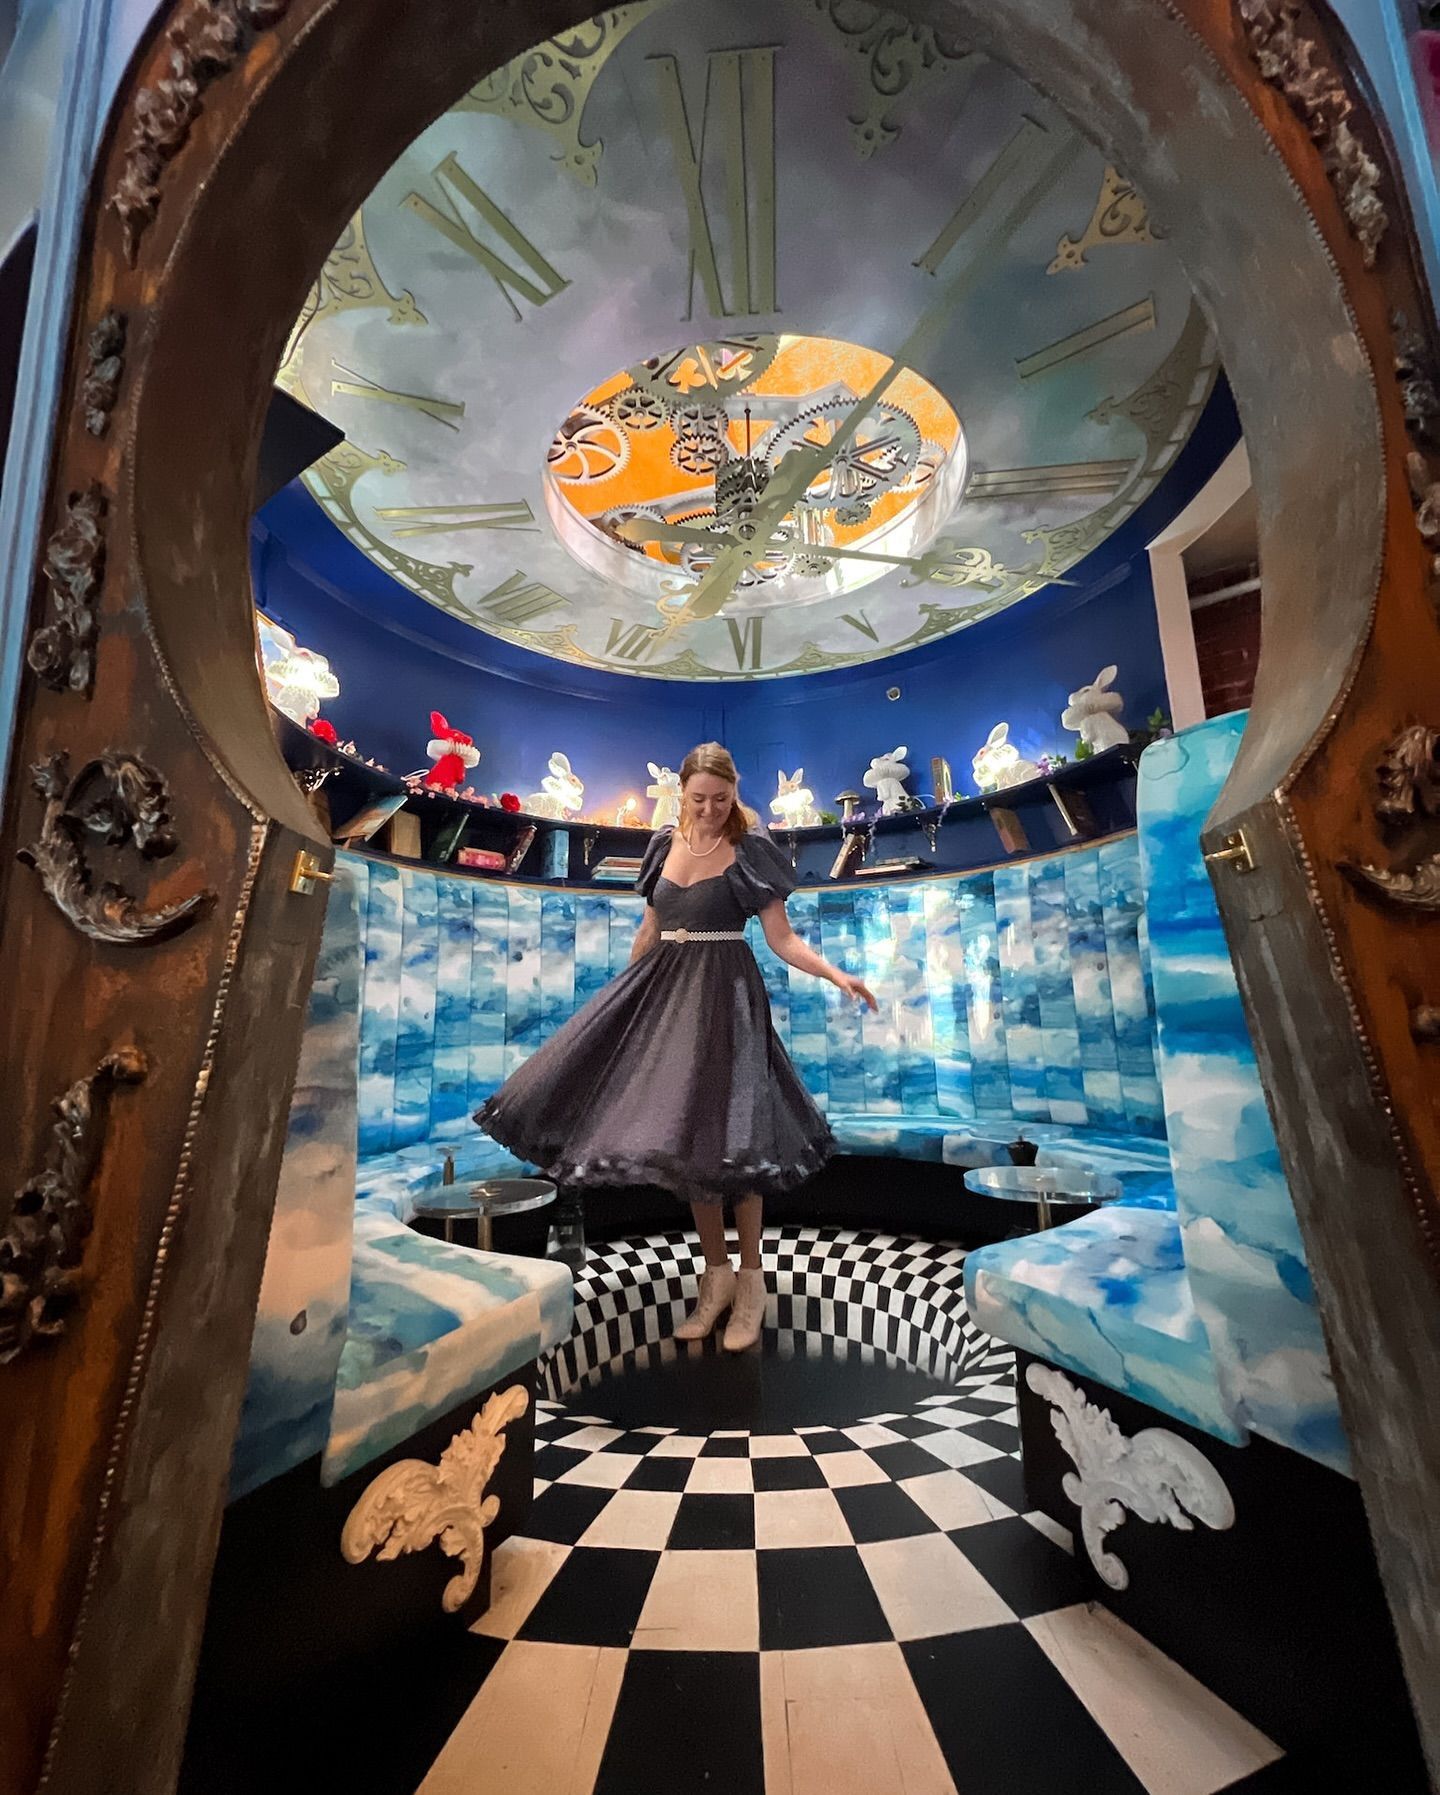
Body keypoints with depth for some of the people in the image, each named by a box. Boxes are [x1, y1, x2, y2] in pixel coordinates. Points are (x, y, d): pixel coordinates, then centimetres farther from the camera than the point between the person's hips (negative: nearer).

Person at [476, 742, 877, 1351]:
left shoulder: (750, 850, -6)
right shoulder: (666, 843, 8)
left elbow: (783, 939, -9)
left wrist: (835, 975, -23)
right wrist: (623, 991, 21)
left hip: (723, 997, -5)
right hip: (663, 990, 6)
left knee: (722, 1133, -5)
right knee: (684, 1132, 8)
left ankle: (749, 1280, 17)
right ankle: (716, 1274, 25)